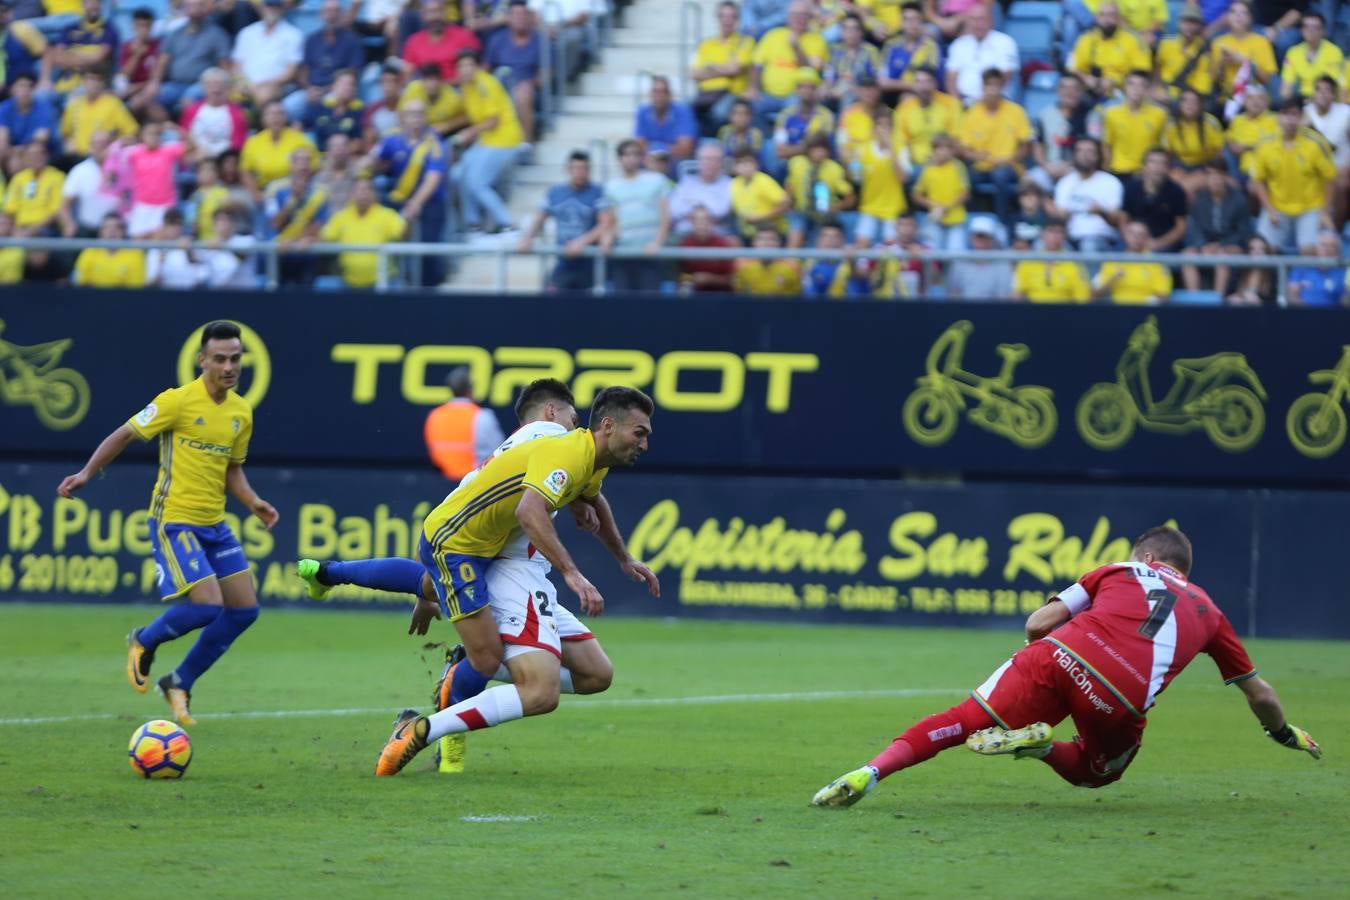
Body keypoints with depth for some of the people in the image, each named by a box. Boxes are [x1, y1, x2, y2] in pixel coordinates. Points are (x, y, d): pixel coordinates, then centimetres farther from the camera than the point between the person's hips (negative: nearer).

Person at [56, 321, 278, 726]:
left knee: (245, 609, 3)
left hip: (214, 525, 7)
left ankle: (180, 683, 17)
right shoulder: (178, 401, -13)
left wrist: (253, 502, 2)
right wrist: (87, 473, -13)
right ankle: (144, 642, 13)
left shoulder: (241, 412, 7)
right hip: (174, 521, -7)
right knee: (207, 605, -18)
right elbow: (125, 434, -6)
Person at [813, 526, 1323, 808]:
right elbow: (1258, 694, 38)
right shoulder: (1207, 610, 30)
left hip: (1061, 656, 0)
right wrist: (1287, 734, 57)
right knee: (1096, 772, 30)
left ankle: (870, 773, -15)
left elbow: (1037, 624, 18)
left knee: (961, 722, 7)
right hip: (1122, 701, 0)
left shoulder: (1121, 571, 28)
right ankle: (1040, 746, -2)